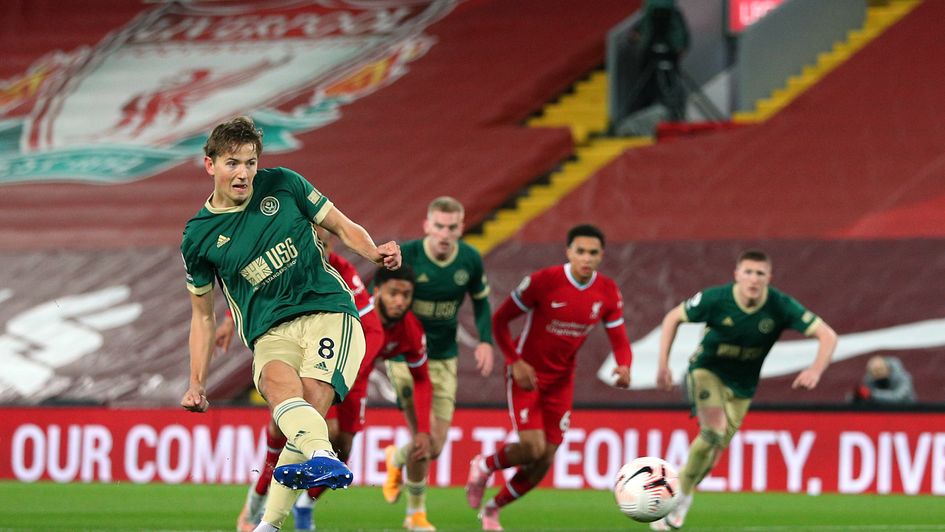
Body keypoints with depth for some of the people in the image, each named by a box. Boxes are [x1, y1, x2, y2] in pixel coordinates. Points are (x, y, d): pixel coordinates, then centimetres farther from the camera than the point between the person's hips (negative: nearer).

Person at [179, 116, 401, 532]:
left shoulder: (282, 185, 8)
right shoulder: (198, 236, 10)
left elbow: (341, 226, 15)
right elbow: (203, 315, 18)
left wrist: (374, 253, -6)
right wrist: (197, 384, 13)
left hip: (329, 313, -1)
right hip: (270, 333, 1)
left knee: (314, 398, -27)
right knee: (279, 383, -35)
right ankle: (321, 456, -64)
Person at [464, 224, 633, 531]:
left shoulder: (608, 293, -6)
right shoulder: (544, 281, -19)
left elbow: (619, 340, -2)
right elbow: (500, 320, -10)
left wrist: (624, 366, -25)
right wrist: (516, 361, -20)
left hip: (561, 380, 5)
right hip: (526, 375, -5)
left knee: (543, 463, 3)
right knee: (533, 448, -21)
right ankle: (484, 466, 11)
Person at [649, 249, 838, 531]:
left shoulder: (780, 306, -21)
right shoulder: (716, 299, -23)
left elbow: (827, 335, -20)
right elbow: (673, 318, -7)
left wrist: (816, 370, -38)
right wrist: (663, 364, -13)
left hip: (742, 386, 3)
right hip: (707, 370, -3)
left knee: (714, 450, 8)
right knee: (714, 432, -26)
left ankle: (682, 492, 34)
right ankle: (680, 494, -8)